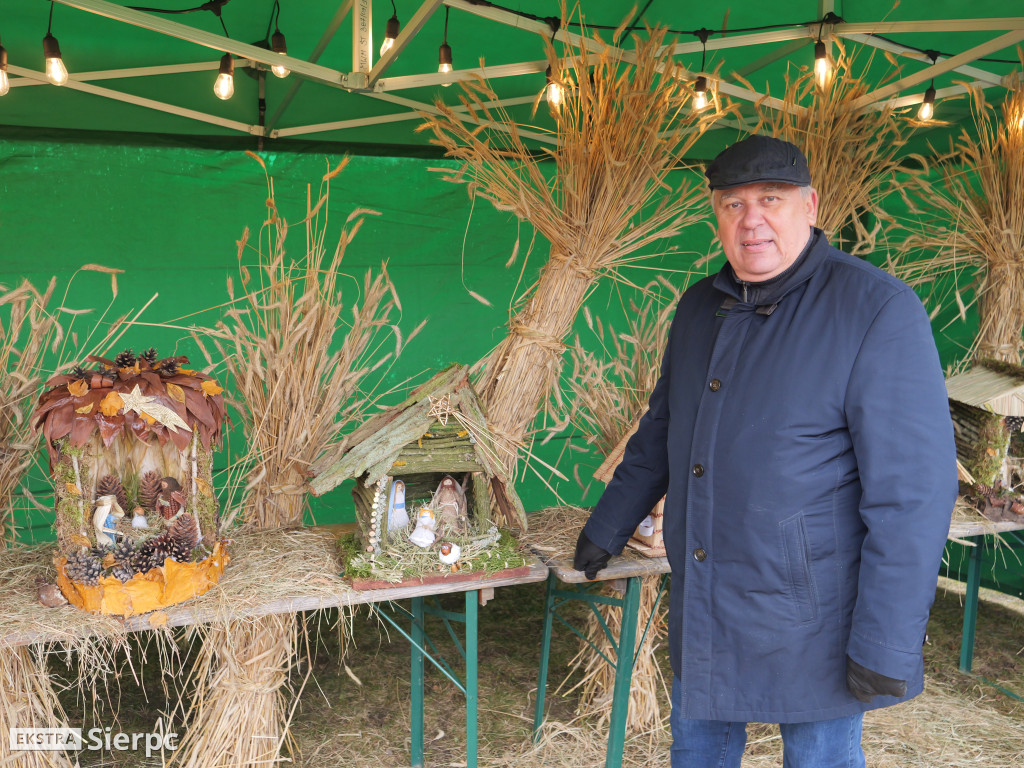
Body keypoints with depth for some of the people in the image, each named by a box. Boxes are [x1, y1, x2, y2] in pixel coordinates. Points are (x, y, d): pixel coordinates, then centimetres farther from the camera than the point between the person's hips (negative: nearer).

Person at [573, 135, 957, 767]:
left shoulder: (878, 310, -17)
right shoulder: (700, 307, 5)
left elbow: (913, 490, -20)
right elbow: (661, 433, 18)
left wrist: (887, 645, -21)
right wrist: (607, 529, 20)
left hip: (812, 620, -6)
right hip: (702, 613, 6)